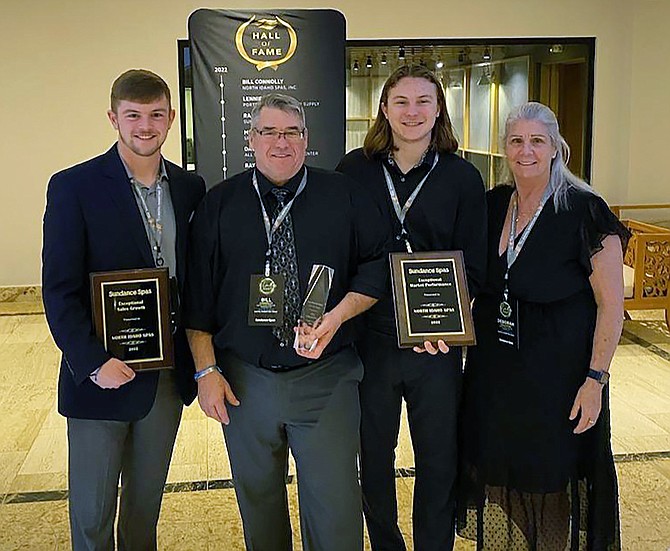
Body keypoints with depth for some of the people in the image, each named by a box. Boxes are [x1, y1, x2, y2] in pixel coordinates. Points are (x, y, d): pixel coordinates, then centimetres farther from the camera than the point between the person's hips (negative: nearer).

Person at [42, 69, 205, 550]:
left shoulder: (189, 187, 4)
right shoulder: (75, 187, -10)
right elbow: (59, 289, -12)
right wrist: (93, 363, -20)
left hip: (169, 376, 4)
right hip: (100, 377, -4)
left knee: (147, 501, 20)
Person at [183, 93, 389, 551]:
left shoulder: (344, 197, 2)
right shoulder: (219, 204, 4)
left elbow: (378, 265, 3)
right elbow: (197, 294, 4)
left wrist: (336, 318, -12)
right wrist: (207, 370, -1)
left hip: (326, 379, -1)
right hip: (243, 381, 2)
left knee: (335, 504, 1)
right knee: (257, 499, 17)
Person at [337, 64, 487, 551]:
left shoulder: (462, 177, 0)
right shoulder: (355, 170, 1)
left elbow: (473, 268, 0)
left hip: (438, 343, 0)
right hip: (369, 338, 1)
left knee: (439, 461, 11)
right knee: (374, 456, 15)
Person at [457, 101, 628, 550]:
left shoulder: (583, 210, -13)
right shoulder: (492, 205, 4)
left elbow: (611, 302, -12)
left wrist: (596, 379, -17)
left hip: (559, 373, -5)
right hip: (494, 370, 5)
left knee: (553, 475, 8)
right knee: (501, 472, 16)